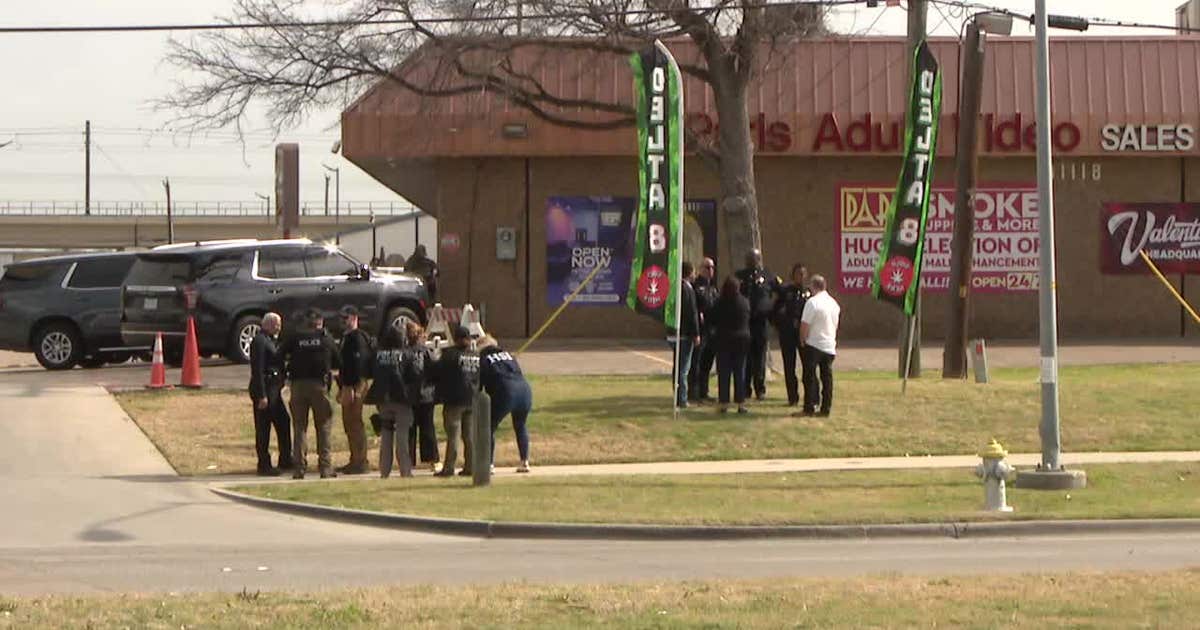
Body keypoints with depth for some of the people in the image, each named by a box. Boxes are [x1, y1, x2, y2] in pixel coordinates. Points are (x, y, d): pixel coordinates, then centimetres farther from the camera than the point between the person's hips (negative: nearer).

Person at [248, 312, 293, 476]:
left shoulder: (269, 340, 17)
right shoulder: (259, 341, -15)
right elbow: (258, 370, -20)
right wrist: (262, 396, -22)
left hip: (274, 389, 10)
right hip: (264, 390, -10)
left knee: (283, 422, 15)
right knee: (263, 427, -4)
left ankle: (285, 460, 25)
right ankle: (264, 465, 1)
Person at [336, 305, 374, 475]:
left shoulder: (357, 337, -12)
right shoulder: (346, 337, 20)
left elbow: (357, 363, -20)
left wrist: (351, 388, -25)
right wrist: (341, 388, 25)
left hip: (356, 384, -11)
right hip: (347, 384, 11)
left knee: (355, 423, -10)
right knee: (349, 424, 14)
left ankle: (360, 462, -9)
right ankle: (355, 461, 20)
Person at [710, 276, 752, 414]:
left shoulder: (720, 303, -11)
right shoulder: (745, 302, -4)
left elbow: (713, 321, -4)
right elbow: (749, 319, 6)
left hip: (724, 340, -2)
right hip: (742, 339, 2)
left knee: (724, 373, 3)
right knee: (740, 372, 8)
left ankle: (724, 403, 2)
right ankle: (741, 404, 6)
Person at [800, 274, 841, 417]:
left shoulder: (812, 302, -14)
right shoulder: (834, 303, 9)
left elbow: (805, 325, -16)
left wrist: (803, 340, 0)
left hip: (814, 345, -6)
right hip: (830, 346, 6)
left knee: (810, 377, -1)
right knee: (827, 377, 8)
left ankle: (809, 408, -2)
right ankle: (825, 409, 8)